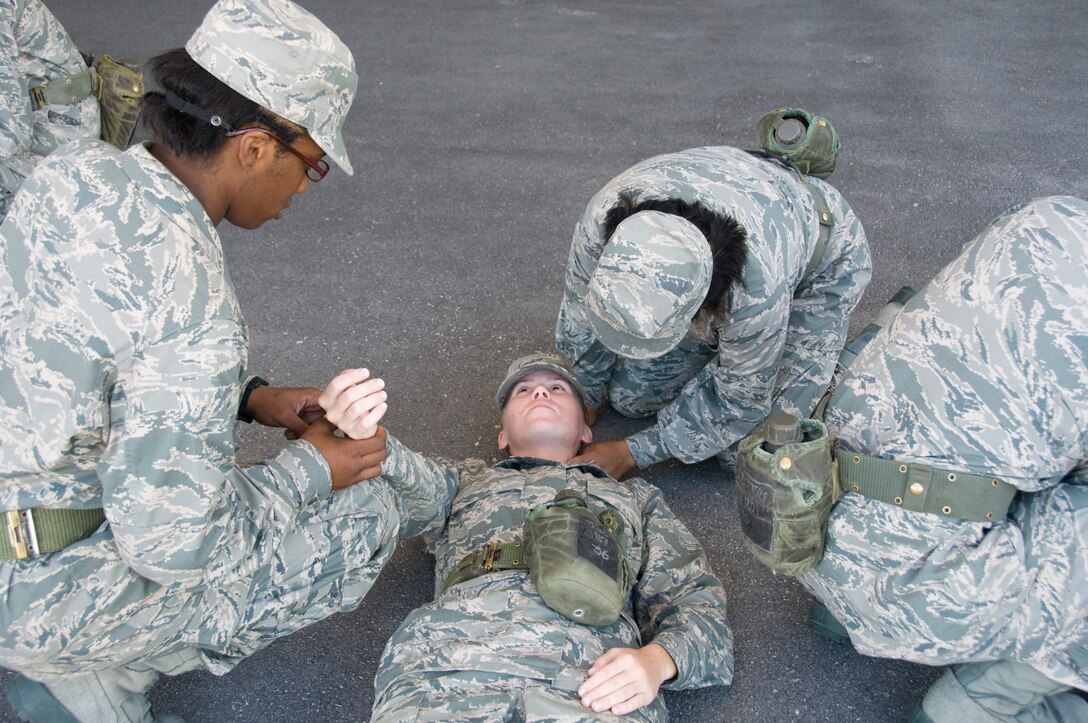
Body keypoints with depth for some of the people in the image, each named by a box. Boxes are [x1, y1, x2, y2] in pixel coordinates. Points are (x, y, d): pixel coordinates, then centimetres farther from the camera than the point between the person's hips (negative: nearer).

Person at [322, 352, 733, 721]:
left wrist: (656, 660, 0)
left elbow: (696, 598, 23)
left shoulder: (635, 496, 34)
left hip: (592, 684, 1)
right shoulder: (466, 479, 35)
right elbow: (415, 478, 12)